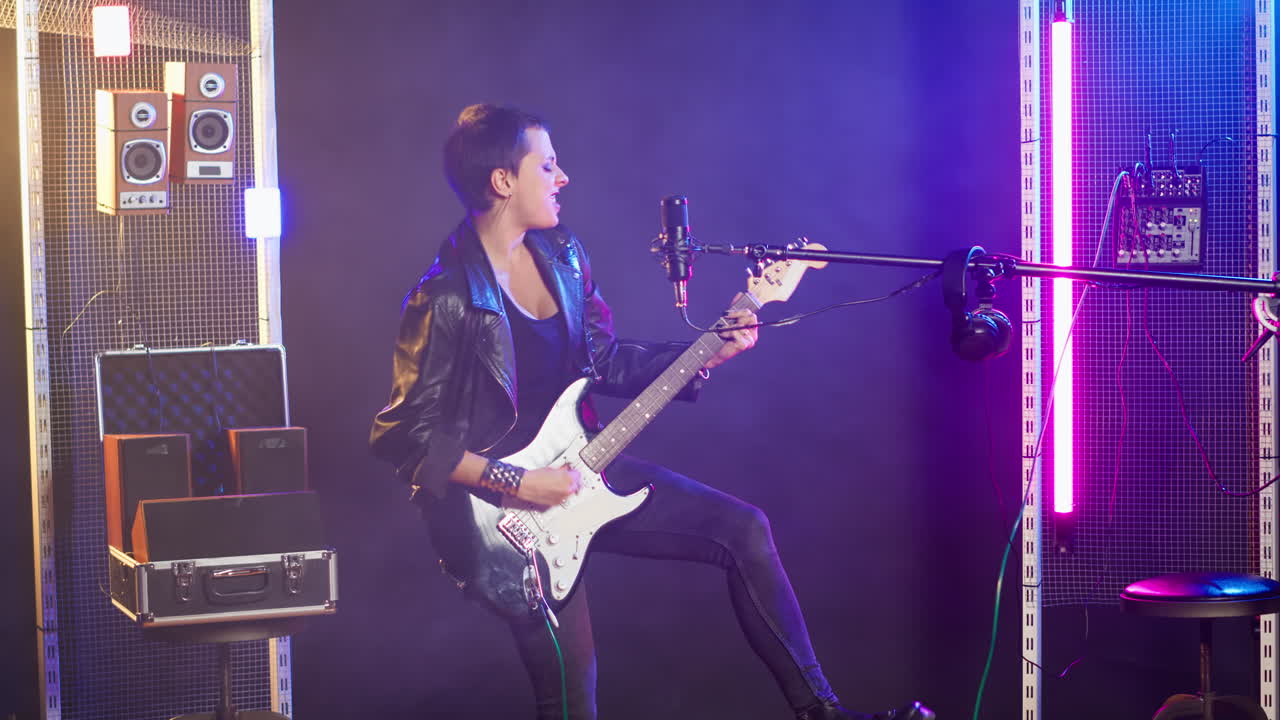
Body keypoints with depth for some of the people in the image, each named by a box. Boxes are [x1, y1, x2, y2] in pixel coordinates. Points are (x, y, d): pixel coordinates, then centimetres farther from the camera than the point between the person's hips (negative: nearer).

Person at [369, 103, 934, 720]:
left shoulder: (561, 255, 4)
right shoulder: (446, 298, -19)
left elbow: (605, 361, 12)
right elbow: (405, 433, -20)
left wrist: (707, 354, 1)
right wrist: (517, 485, -23)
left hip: (576, 471, 8)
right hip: (500, 506, -7)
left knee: (742, 529, 1)